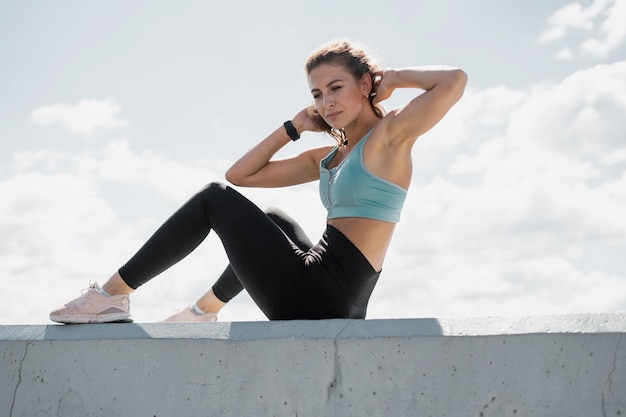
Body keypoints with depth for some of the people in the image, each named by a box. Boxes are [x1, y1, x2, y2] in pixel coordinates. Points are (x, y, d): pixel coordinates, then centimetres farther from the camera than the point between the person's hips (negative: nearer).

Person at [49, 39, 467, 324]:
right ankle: (206, 310, 35)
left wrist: (393, 77, -5)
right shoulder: (328, 159, 17)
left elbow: (454, 80, -20)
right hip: (335, 309, 9)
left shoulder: (389, 136, -5)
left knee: (216, 199, 0)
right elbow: (241, 173, 18)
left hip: (320, 299, -9)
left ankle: (114, 294, 7)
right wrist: (295, 127, 12)